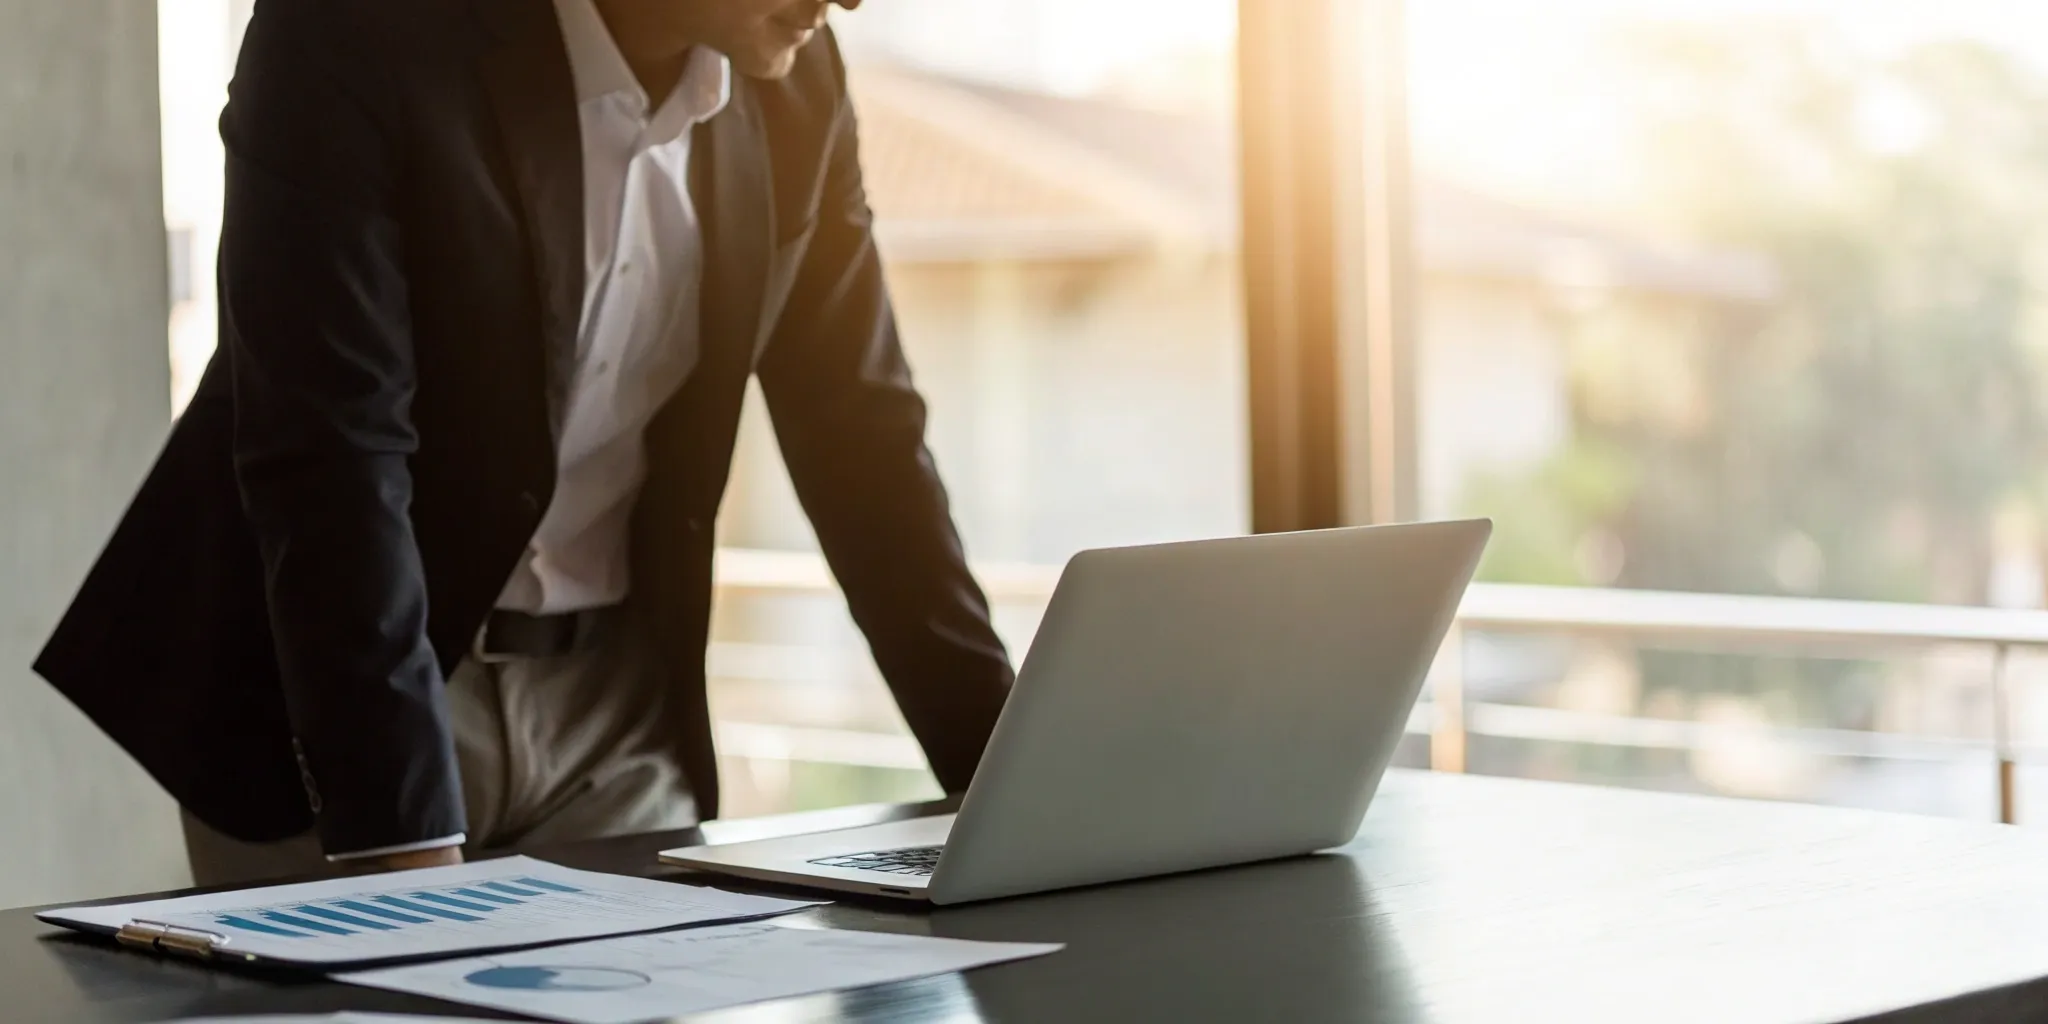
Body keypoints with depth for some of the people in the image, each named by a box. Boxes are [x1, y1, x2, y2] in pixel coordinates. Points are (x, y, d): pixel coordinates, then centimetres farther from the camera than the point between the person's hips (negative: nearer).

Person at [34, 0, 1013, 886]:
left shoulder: (792, 83, -4)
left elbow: (860, 431, 2)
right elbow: (330, 457, -27)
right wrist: (407, 838, -33)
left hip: (612, 695, 5)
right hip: (326, 695, -4)